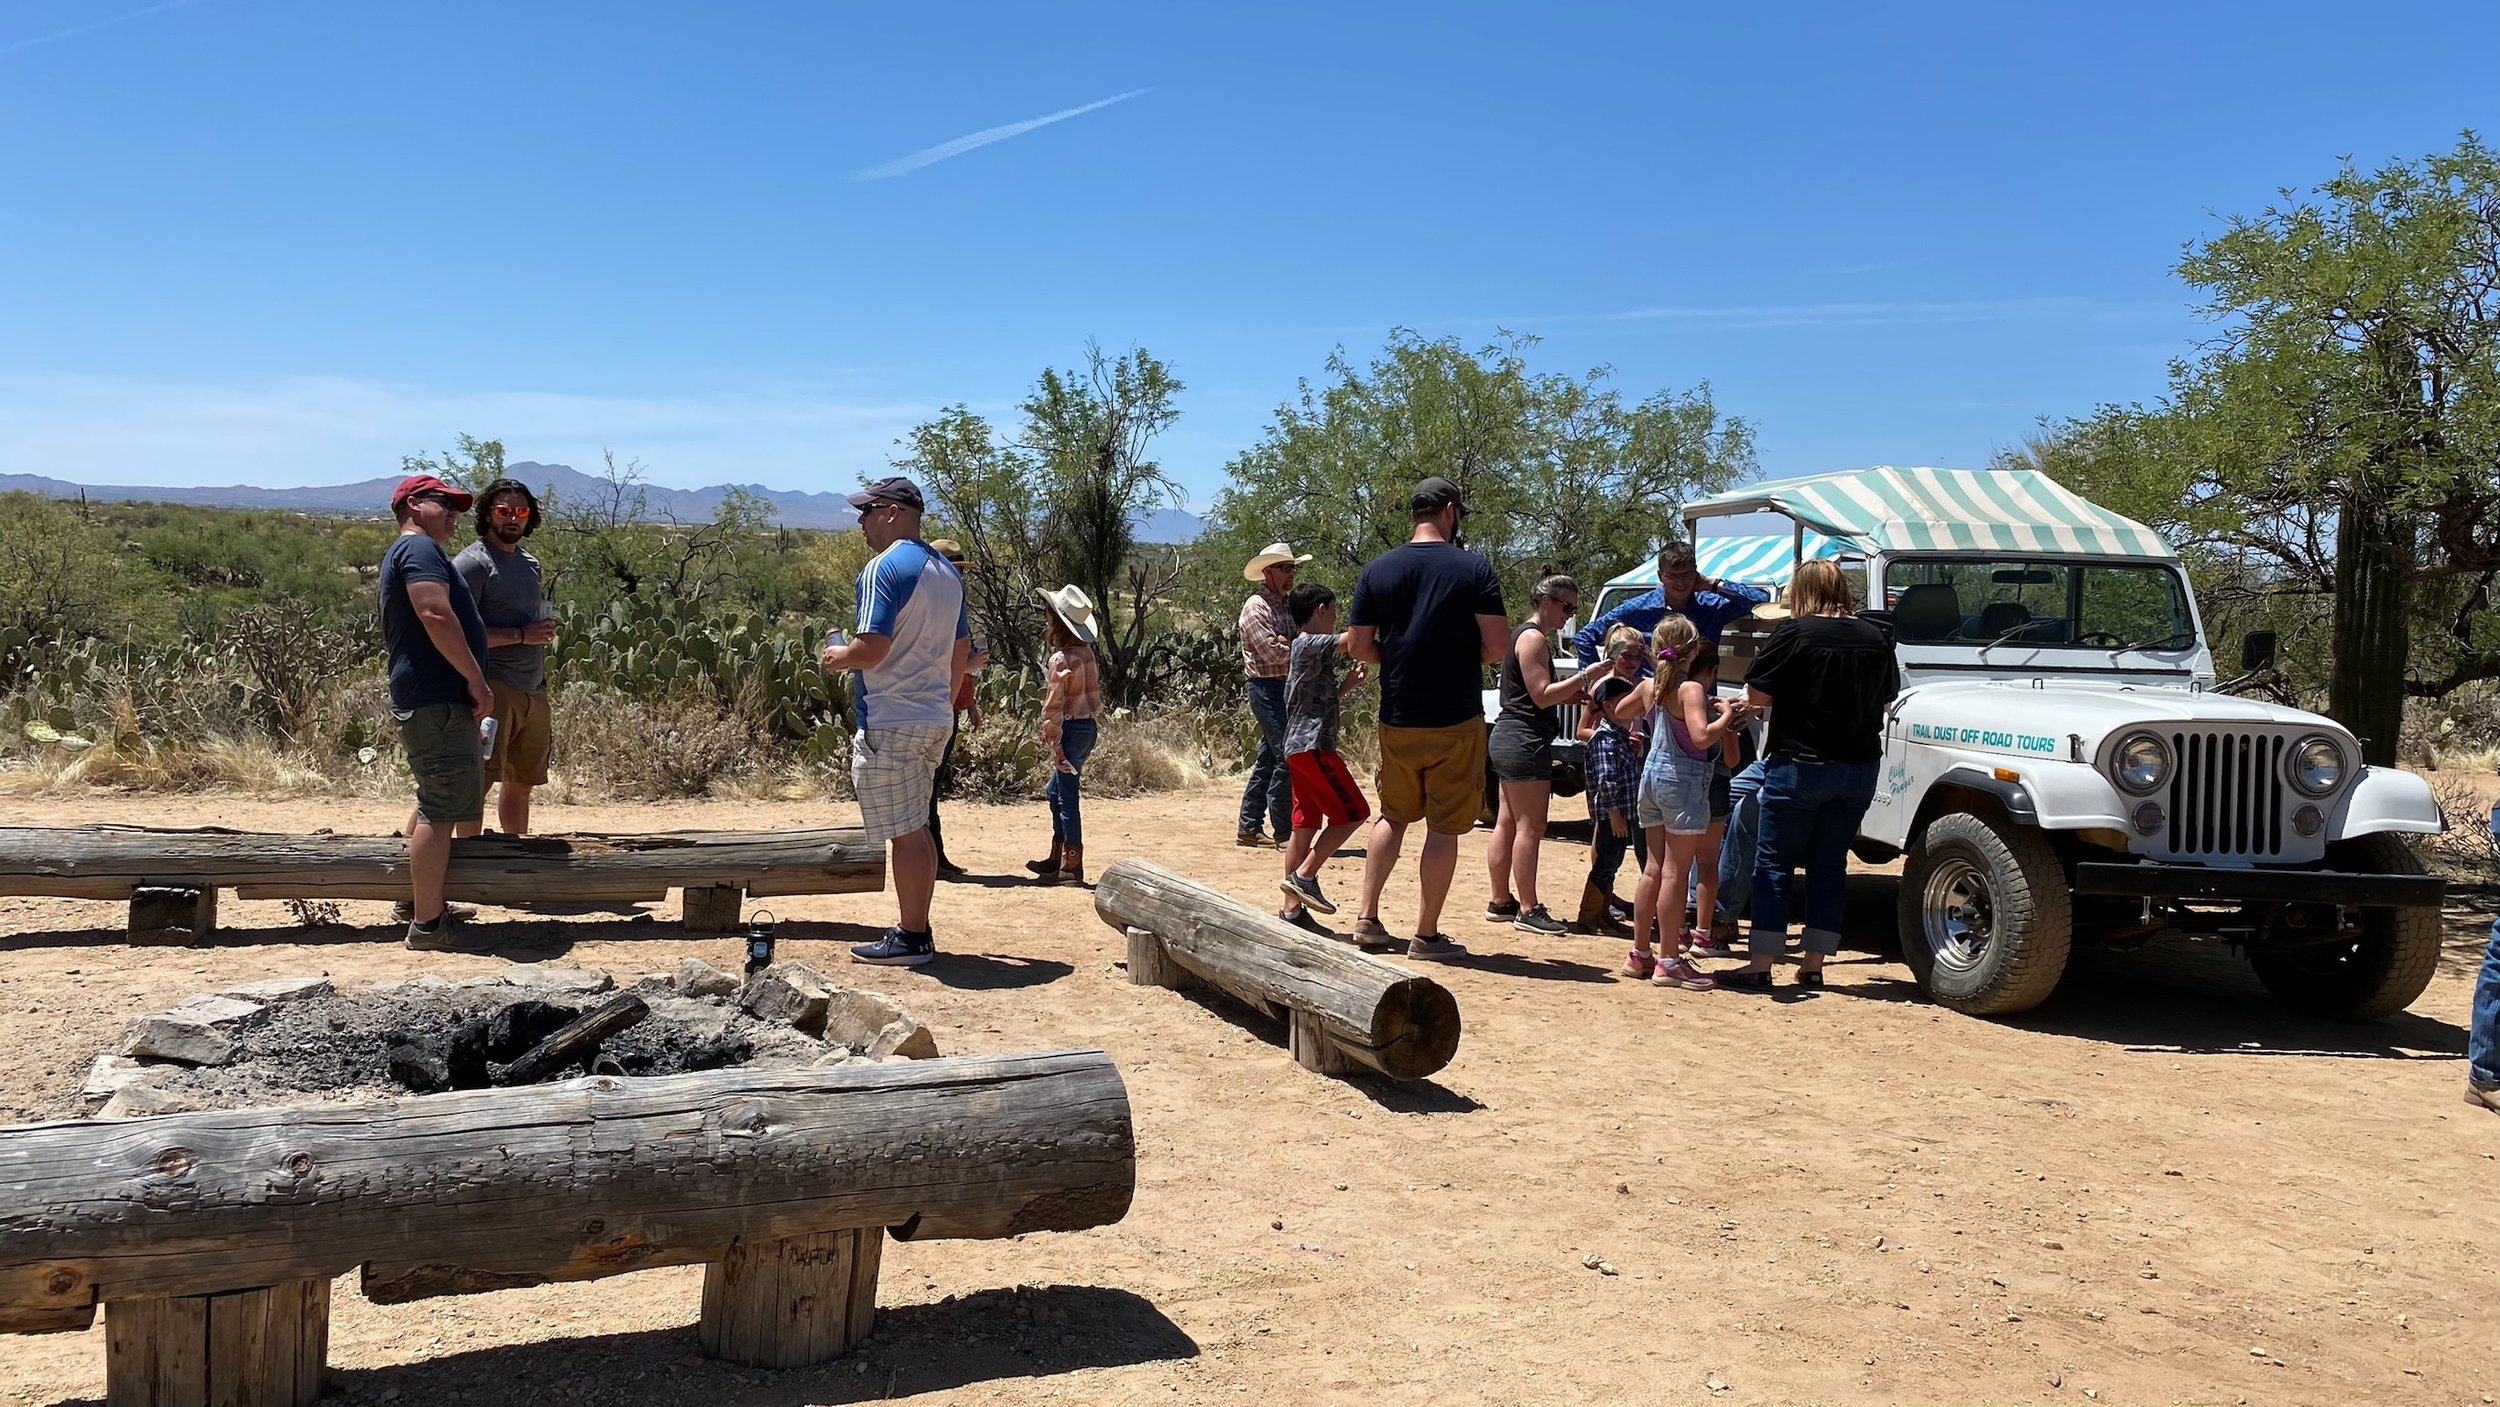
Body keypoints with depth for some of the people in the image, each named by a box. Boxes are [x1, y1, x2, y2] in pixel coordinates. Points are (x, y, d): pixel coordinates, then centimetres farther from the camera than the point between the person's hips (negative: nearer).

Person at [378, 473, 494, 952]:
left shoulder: (401, 554, 25)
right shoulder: (418, 547, -9)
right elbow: (435, 614, -22)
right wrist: (475, 678, -18)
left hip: (425, 701, 11)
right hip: (437, 700, -11)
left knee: (436, 805, 21)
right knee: (441, 809, -10)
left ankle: (419, 902, 30)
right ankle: (426, 924, -8)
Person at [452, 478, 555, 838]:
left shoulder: (530, 562, 20)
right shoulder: (472, 562, -6)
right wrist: (521, 635, -16)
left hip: (533, 690, 8)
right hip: (494, 686, -8)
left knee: (522, 782, 13)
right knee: (479, 778, -15)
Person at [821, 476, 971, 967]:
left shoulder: (884, 568, -14)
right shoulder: (947, 573, 13)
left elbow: (872, 648, -23)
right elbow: (962, 654, 18)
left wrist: (837, 657, -4)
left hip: (890, 721, -9)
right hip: (935, 720, 9)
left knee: (904, 833, -3)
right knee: (916, 829, 15)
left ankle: (911, 938, 4)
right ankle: (915, 929, 22)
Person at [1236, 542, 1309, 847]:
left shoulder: (1286, 606, 18)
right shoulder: (1256, 607, -10)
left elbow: (1286, 648, 6)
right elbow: (1272, 653, -20)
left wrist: (1287, 645, -16)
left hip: (1286, 689, 9)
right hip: (1268, 688, -9)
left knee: (1267, 760, 11)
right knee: (1287, 759, -10)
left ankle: (1249, 828, 18)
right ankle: (1284, 832, -5)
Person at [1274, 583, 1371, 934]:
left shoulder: (1303, 648, 20)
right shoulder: (1311, 645, -10)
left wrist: (1346, 685, 13)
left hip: (1300, 747, 10)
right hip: (1313, 746, -10)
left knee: (1305, 826, 9)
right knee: (1351, 813, -6)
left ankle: (1291, 910, 9)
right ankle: (1304, 876, -6)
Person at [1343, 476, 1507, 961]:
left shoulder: (1378, 570, 1)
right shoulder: (1473, 568, -7)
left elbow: (1358, 646, 2)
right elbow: (1497, 644, -10)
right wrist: (1464, 662, 9)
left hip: (1397, 719, 4)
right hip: (1456, 720, -3)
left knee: (1393, 815, 21)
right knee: (1444, 826, 5)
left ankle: (1367, 918, 19)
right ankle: (1427, 935, 8)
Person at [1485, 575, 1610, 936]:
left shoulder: (1526, 636, 19)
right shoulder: (1533, 638, -13)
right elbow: (1542, 696, -19)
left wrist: (1579, 691, 11)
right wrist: (1584, 676, -18)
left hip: (1509, 740, 11)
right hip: (1525, 742, -11)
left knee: (1507, 823, 13)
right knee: (1530, 826, -8)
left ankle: (1501, 902, 18)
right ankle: (1528, 910, -6)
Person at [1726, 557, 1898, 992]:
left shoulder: (1794, 633, -12)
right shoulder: (1875, 638, 3)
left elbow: (1757, 696, -12)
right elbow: (1887, 696, 14)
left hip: (1800, 764, -5)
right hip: (1859, 766, 5)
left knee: (1774, 864, 2)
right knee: (1830, 864, 12)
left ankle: (1760, 967, 1)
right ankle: (1813, 965, 15)